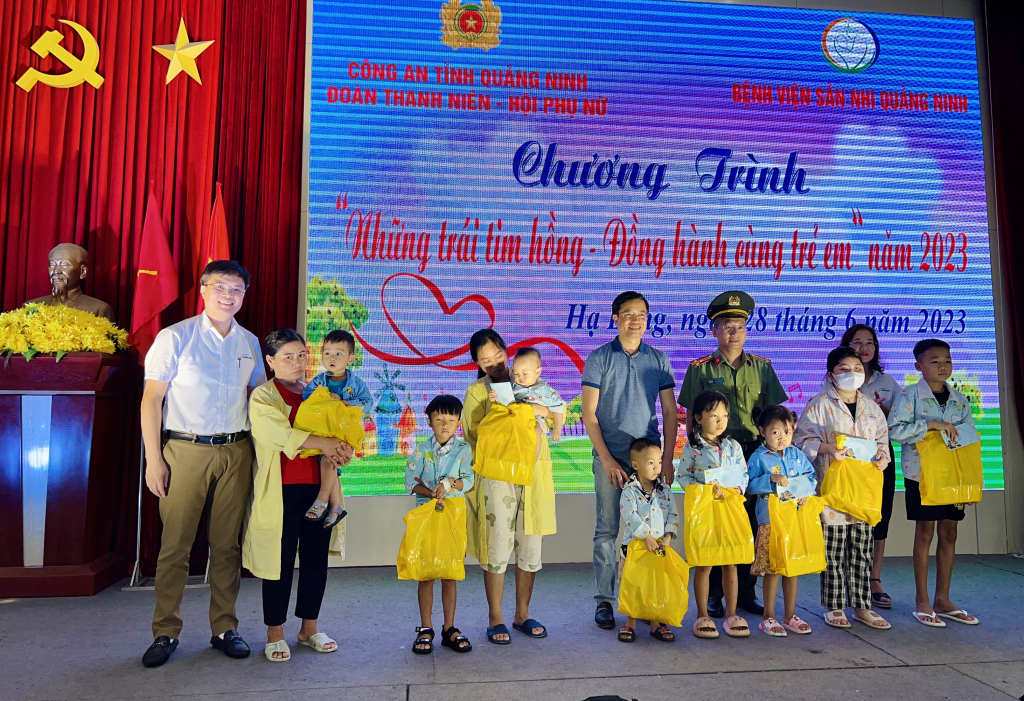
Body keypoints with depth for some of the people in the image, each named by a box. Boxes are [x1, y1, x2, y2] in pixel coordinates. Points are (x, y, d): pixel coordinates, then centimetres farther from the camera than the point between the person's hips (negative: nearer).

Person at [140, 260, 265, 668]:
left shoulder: (250, 343, 11)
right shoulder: (175, 337, 0)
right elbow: (151, 399, -2)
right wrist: (154, 459, -7)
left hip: (236, 452, 3)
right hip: (185, 450, -3)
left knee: (227, 545, 7)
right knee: (175, 545, 1)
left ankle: (224, 629, 19)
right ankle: (166, 633, 16)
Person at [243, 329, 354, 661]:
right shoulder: (263, 397, 0)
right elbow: (278, 432, -16)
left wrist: (337, 451, -13)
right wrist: (321, 443, -23)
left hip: (319, 488, 5)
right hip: (282, 491, -4)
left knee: (316, 559, 9)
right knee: (281, 561, 2)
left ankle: (309, 628, 24)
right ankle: (275, 634, 17)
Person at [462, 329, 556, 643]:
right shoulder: (477, 391, 7)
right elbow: (473, 433, -5)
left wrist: (537, 410, -12)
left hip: (532, 473, 3)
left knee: (531, 547, 7)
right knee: (498, 546, -2)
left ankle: (522, 614, 22)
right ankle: (495, 619, 13)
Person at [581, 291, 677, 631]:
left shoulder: (658, 360, 8)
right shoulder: (599, 358, 1)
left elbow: (670, 413, 9)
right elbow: (589, 414, -2)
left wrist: (667, 459, 0)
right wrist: (607, 459, -8)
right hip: (610, 457, -2)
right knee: (606, 529, 0)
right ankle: (604, 601, 10)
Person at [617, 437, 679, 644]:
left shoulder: (664, 489, 5)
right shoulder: (630, 490, -9)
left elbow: (673, 514, 3)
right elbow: (630, 516, -18)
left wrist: (668, 536, -10)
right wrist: (646, 536, -22)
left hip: (661, 544, 4)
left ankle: (656, 623, 22)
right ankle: (631, 623, 17)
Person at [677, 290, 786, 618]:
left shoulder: (762, 367, 9)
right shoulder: (700, 369, 2)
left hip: (755, 453, 3)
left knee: (751, 523, 7)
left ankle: (746, 592, 20)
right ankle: (713, 594, 13)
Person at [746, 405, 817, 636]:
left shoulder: (797, 455, 9)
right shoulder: (759, 457, -5)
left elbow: (811, 476, 12)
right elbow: (750, 485, -10)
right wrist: (771, 479, -21)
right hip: (770, 519, -5)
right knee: (772, 569, -1)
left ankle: (790, 616, 24)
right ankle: (768, 617, 12)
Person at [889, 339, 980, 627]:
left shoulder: (959, 399, 9)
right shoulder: (909, 395, -7)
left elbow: (971, 435, 10)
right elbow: (894, 430, -17)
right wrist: (931, 424, -23)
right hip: (921, 473, -5)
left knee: (949, 533, 8)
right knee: (925, 533, 1)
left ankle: (943, 599, 19)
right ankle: (922, 602, 11)